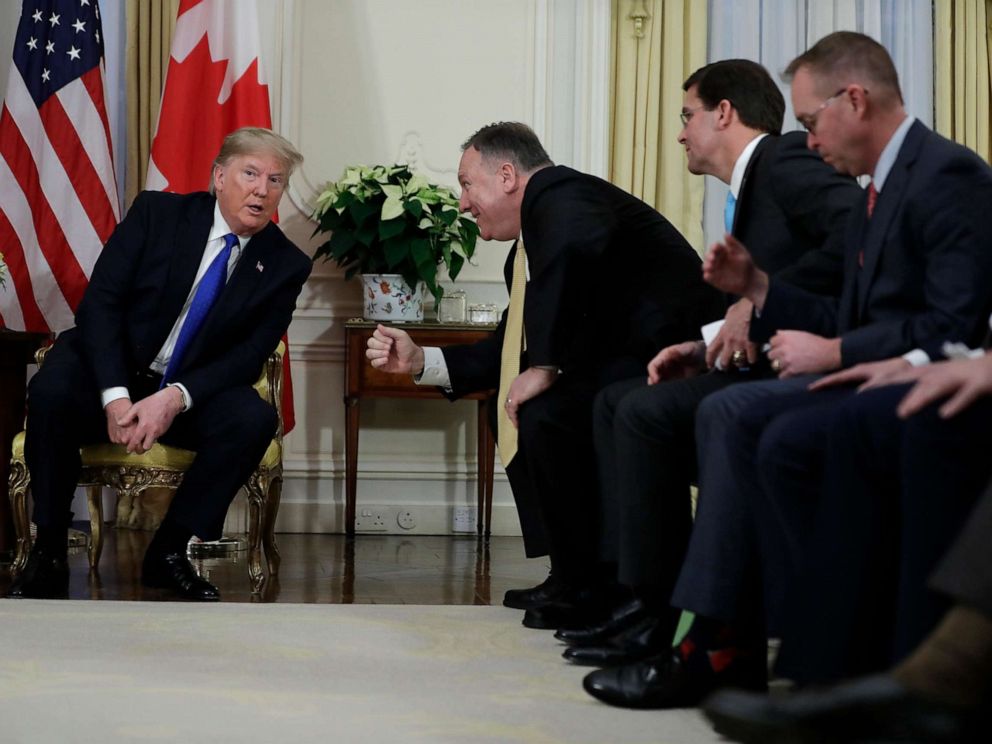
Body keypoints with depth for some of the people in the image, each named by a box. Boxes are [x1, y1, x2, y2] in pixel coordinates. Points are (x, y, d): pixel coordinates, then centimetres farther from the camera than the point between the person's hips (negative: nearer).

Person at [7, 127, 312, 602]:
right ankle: (48, 554, -18)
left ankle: (170, 553, -14)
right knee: (51, 391, -33)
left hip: (191, 397, 2)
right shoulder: (157, 213, -4)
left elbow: (250, 354, -7)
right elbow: (100, 301, -11)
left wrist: (176, 398, -25)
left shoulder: (286, 265, 0)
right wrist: (116, 398, -26)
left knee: (254, 418, -29)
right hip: (109, 374, -1)